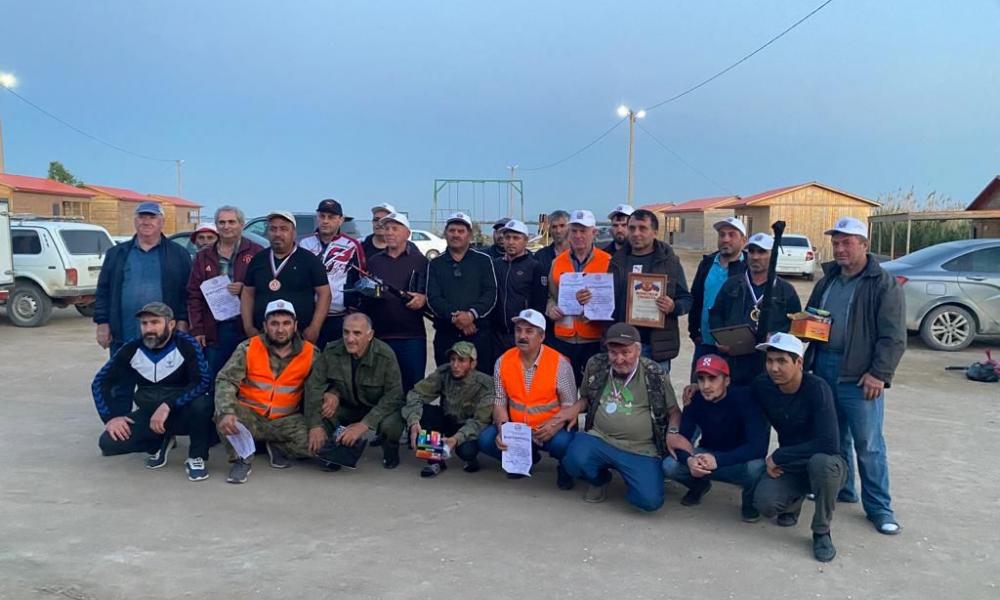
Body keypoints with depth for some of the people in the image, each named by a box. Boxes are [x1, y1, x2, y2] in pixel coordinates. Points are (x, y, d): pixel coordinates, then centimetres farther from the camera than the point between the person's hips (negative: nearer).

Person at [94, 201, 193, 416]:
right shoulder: (116, 254, 11)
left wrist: (182, 322, -7)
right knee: (120, 388, 8)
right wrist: (102, 323, 2)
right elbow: (103, 291, 10)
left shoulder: (179, 255, 4)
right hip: (123, 336, 2)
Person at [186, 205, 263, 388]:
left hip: (245, 329, -3)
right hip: (214, 330, 3)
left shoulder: (256, 253, 2)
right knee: (213, 384, 8)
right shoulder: (203, 257, 13)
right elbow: (194, 295, 9)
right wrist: (197, 330, 2)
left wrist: (245, 289, -16)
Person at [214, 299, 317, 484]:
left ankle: (276, 446, 8)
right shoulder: (248, 348, -6)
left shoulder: (310, 354, -3)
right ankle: (242, 458, -3)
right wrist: (226, 412, -31)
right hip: (249, 417, -1)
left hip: (286, 421, 1)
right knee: (223, 414, -31)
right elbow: (225, 380, -13)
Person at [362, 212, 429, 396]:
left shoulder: (421, 261, 7)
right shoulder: (373, 262, 15)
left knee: (412, 386, 0)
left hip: (412, 335, -3)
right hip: (379, 334, 3)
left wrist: (424, 299, -16)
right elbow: (362, 298, 15)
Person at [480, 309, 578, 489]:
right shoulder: (502, 362, -3)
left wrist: (554, 425, -28)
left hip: (550, 430, -3)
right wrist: (503, 430, -17)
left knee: (562, 443, -34)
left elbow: (569, 405, -9)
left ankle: (565, 467, 6)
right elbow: (500, 403, 1)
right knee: (486, 439, -19)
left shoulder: (559, 363, -14)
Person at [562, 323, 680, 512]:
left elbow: (673, 411, 6)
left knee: (650, 501, -21)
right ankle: (600, 480, 9)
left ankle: (630, 476, 18)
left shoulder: (655, 375, -3)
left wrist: (672, 433, -14)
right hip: (599, 439, 2)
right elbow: (586, 398, 20)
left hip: (642, 450, -2)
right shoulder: (596, 365, 4)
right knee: (575, 460, -30)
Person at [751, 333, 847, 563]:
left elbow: (829, 444, -32)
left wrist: (778, 457, -25)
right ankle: (793, 500, 12)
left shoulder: (816, 388, -24)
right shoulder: (762, 386, -9)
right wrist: (769, 462, -1)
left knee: (821, 462, -39)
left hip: (825, 464, -3)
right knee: (765, 503, -26)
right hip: (789, 467, 3)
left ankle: (822, 531, -12)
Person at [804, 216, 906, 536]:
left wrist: (879, 374, -17)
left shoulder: (883, 284, -7)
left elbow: (894, 337, -11)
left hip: (859, 375, -6)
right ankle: (840, 489, 32)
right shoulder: (827, 280, 14)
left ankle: (879, 507, 11)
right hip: (823, 368, 6)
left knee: (868, 443, -1)